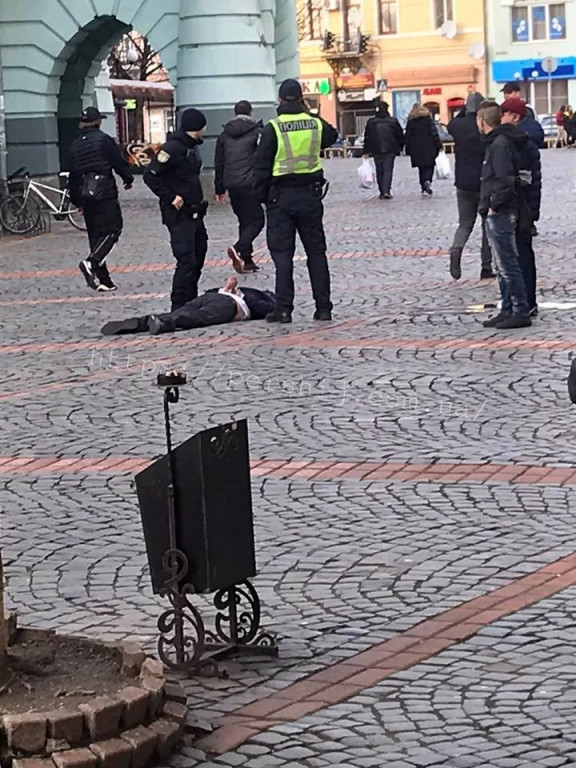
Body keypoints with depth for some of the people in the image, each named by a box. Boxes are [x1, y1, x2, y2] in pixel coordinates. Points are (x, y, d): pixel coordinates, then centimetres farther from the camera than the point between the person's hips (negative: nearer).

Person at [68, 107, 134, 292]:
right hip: (105, 194, -7)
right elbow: (119, 163, -7)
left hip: (85, 195, 7)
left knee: (96, 235, 9)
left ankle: (103, 280, 7)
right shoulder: (103, 140, -6)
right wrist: (128, 179, 12)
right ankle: (91, 262, -23)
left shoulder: (75, 146, 13)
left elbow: (73, 175, 15)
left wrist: (77, 200, 22)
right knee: (113, 229, -3)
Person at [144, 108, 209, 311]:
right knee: (187, 260, -12)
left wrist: (198, 199, 11)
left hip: (194, 213, 10)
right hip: (178, 214, -10)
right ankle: (179, 308, -9)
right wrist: (170, 198, -18)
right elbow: (150, 176, -19)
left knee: (198, 258, 14)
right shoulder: (173, 148, -15)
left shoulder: (191, 148, 15)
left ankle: (191, 302, 24)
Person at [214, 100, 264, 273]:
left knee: (244, 221, 15)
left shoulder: (225, 134, 13)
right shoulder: (257, 131, -3)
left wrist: (219, 189, 20)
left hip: (231, 185, 6)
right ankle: (239, 249, -25)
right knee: (257, 220, -3)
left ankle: (246, 260, 11)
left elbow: (218, 163, 16)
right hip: (249, 184, -6)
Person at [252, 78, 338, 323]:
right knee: (316, 252, 9)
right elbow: (331, 136, 25)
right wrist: (309, 115, 22)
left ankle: (284, 308, -4)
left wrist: (262, 196, 2)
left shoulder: (273, 129, -10)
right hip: (311, 195, 3)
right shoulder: (316, 124, 0)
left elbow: (262, 167, -8)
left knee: (282, 254, 0)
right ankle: (323, 307, 9)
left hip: (281, 197, -3)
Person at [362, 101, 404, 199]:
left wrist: (366, 151, 9)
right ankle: (386, 191, -17)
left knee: (379, 172, 11)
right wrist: (400, 147, 18)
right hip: (390, 151, -1)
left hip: (376, 151, 1)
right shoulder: (393, 121, -2)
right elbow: (400, 136, 4)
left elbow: (367, 138, 4)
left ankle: (382, 192, 12)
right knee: (388, 170, -2)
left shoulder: (371, 122, 1)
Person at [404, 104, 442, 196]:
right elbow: (434, 133, -4)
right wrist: (438, 146, 0)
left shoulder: (410, 121, 3)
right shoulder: (428, 118, -1)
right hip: (428, 149, -2)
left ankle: (424, 188, 7)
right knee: (429, 167, 3)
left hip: (416, 149, 2)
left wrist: (408, 150, 11)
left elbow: (407, 136, 5)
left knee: (421, 168, 10)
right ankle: (428, 181, -25)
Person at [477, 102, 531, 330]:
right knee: (503, 267, 15)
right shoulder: (496, 142, 15)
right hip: (496, 216, 11)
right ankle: (507, 310, 21)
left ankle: (521, 312, -5)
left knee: (508, 265, -8)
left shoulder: (500, 144, -15)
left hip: (500, 215, -11)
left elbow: (506, 180, -24)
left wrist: (494, 205, -16)